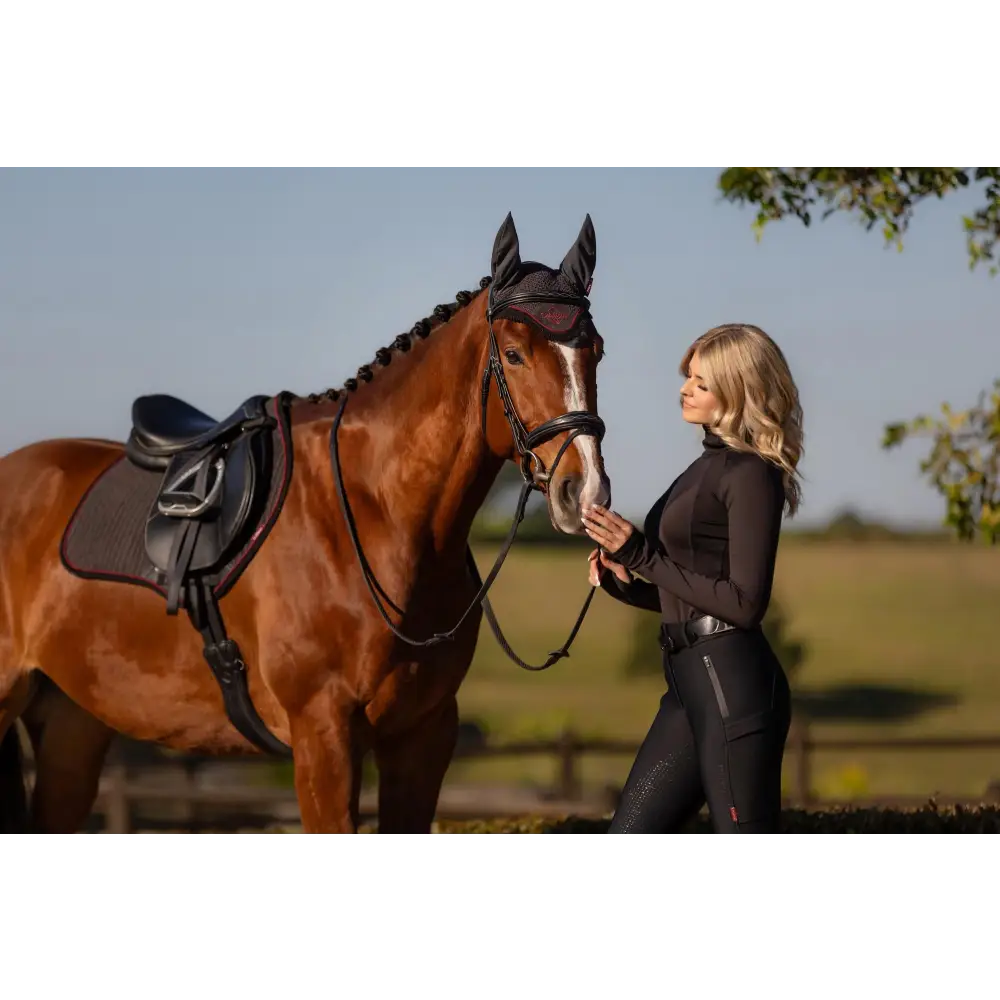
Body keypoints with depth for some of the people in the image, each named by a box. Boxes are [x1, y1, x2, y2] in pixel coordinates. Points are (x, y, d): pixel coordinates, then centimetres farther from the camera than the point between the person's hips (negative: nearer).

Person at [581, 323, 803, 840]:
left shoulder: (751, 475, -11)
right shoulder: (709, 464, 17)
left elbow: (744, 603, -16)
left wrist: (643, 556, -16)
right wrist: (627, 584, 5)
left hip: (733, 685, -10)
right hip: (691, 682, 10)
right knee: (628, 832, 11)